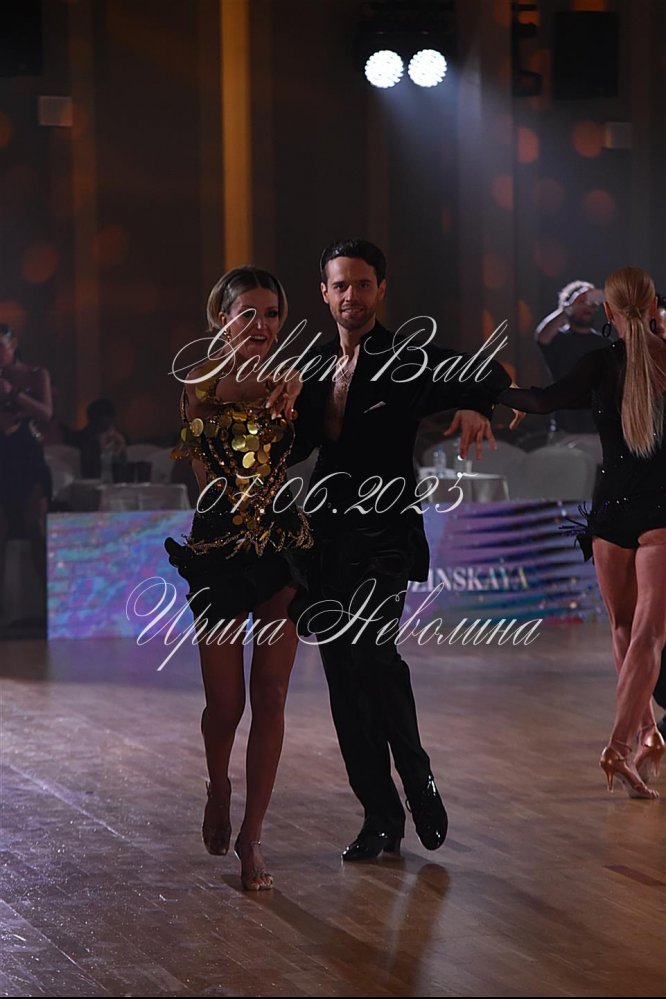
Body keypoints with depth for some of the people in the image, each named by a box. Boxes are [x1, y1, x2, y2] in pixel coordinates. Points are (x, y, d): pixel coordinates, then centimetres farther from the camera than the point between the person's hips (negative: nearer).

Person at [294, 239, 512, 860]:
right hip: (324, 538, 5)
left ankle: (417, 776, -6)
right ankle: (381, 819, 13)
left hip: (383, 532, -5)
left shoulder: (407, 360, 1)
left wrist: (474, 404, -33)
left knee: (371, 647, -25)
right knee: (344, 678, 5)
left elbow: (490, 374, -11)